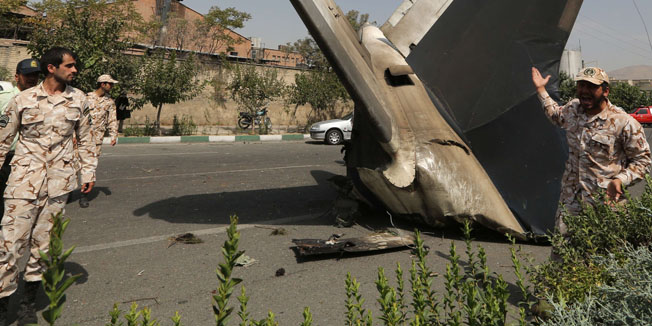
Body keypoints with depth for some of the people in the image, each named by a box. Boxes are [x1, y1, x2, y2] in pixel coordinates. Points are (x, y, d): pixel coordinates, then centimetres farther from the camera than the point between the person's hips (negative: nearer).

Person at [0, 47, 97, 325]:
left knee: (44, 242, 9)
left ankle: (29, 302, 24)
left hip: (59, 181, 2)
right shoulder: (23, 100, -2)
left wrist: (88, 171, 9)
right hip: (25, 179, -2)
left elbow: (85, 138, 12)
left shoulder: (78, 99, 5)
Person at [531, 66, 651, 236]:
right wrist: (541, 89, 26)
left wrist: (621, 180, -20)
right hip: (571, 197, 5)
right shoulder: (572, 108, 2)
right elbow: (556, 116, 28)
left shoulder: (624, 123, -14)